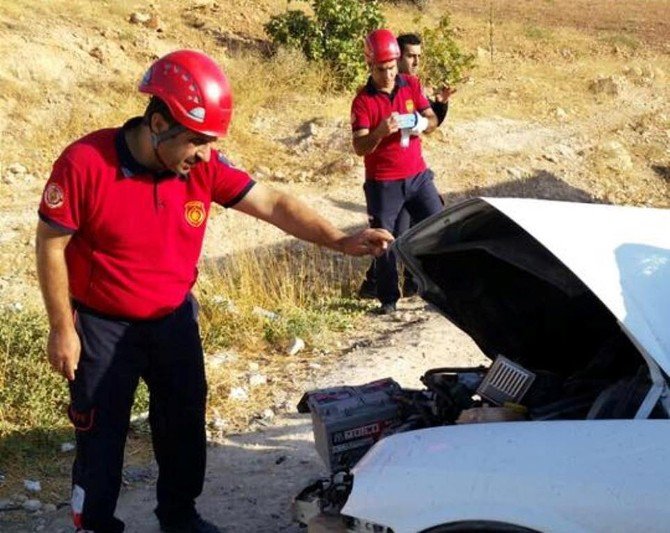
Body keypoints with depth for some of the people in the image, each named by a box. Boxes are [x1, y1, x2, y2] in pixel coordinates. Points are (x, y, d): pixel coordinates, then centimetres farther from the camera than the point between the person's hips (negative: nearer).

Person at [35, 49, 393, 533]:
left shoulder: (203, 166, -12)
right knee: (101, 434, 7)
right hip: (103, 326, -4)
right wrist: (62, 329, -14)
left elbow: (273, 204, -8)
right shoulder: (86, 163, -24)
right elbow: (51, 244, -16)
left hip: (175, 318, 5)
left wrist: (339, 241, -19)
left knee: (185, 424, 17)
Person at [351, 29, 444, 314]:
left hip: (417, 175, 3)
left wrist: (423, 124, -16)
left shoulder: (412, 85, 2)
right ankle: (388, 298, 16)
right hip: (382, 182, -3)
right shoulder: (363, 100, -9)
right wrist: (380, 132, -32)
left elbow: (432, 118, 8)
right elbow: (359, 146, -13)